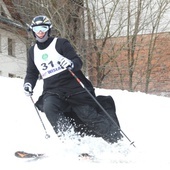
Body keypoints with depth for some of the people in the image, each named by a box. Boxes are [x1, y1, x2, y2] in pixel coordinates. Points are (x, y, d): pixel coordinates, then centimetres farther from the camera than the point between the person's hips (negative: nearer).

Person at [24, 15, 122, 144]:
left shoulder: (60, 43, -1)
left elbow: (78, 62, -6)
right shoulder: (33, 51, 13)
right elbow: (32, 73, 22)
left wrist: (71, 64, -30)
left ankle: (119, 141, 4)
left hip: (74, 88, -3)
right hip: (52, 91, 4)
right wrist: (28, 83, 0)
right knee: (49, 108, -29)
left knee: (90, 117, -8)